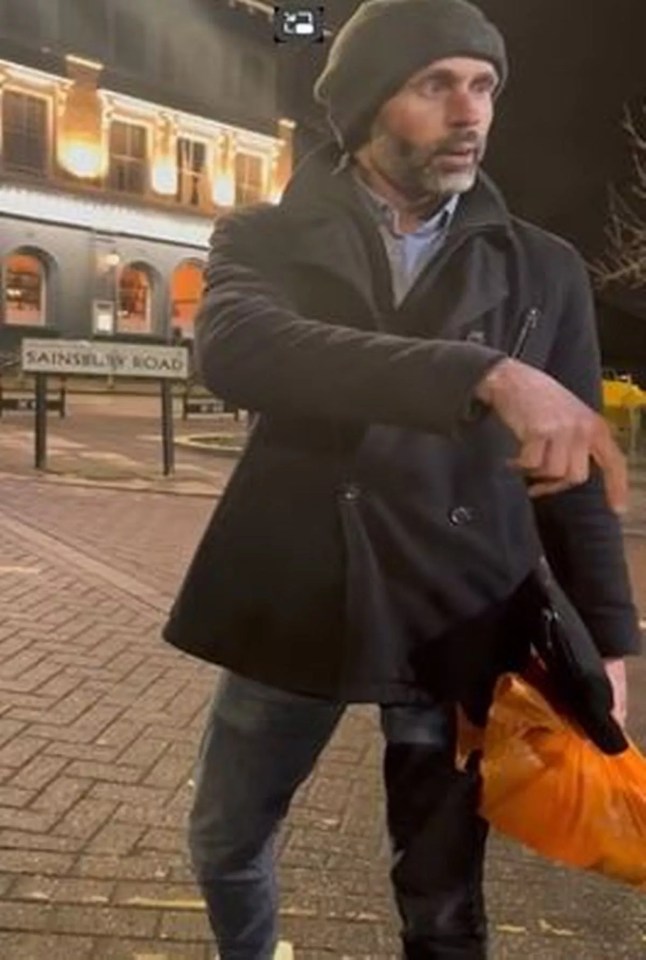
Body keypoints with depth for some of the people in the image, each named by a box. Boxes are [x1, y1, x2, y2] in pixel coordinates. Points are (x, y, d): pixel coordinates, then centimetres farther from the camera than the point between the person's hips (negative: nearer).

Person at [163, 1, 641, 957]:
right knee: (225, 843, 19)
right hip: (294, 606, 1)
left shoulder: (544, 270, 3)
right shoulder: (265, 238, -2)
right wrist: (481, 375, -36)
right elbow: (234, 347, -25)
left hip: (462, 622, 0)